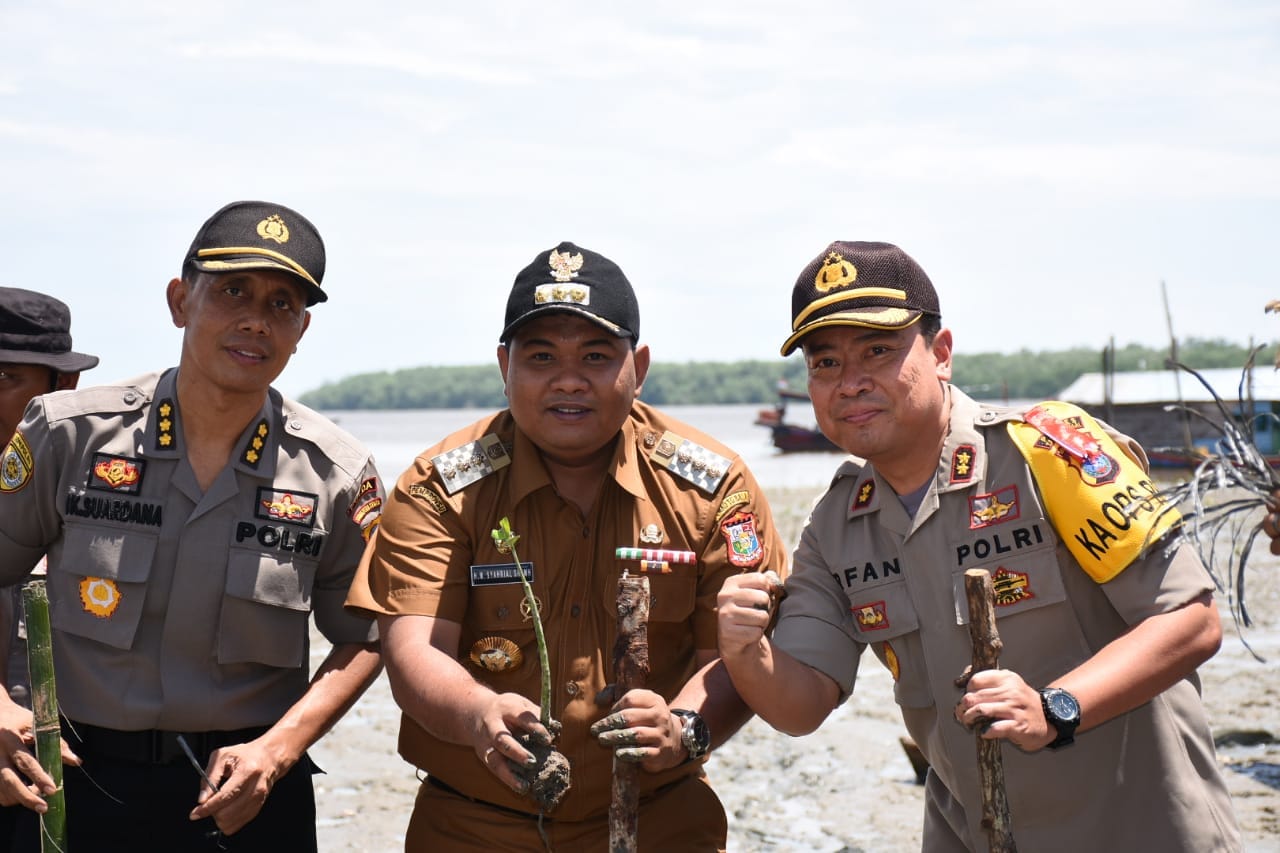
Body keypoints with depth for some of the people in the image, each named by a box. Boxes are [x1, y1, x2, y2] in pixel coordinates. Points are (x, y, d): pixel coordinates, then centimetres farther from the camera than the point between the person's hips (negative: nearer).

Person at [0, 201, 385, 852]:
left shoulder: (338, 477, -5)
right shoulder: (69, 433, -6)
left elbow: (363, 639, 3)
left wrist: (277, 750, -10)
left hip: (248, 797, 0)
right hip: (77, 781, 1)